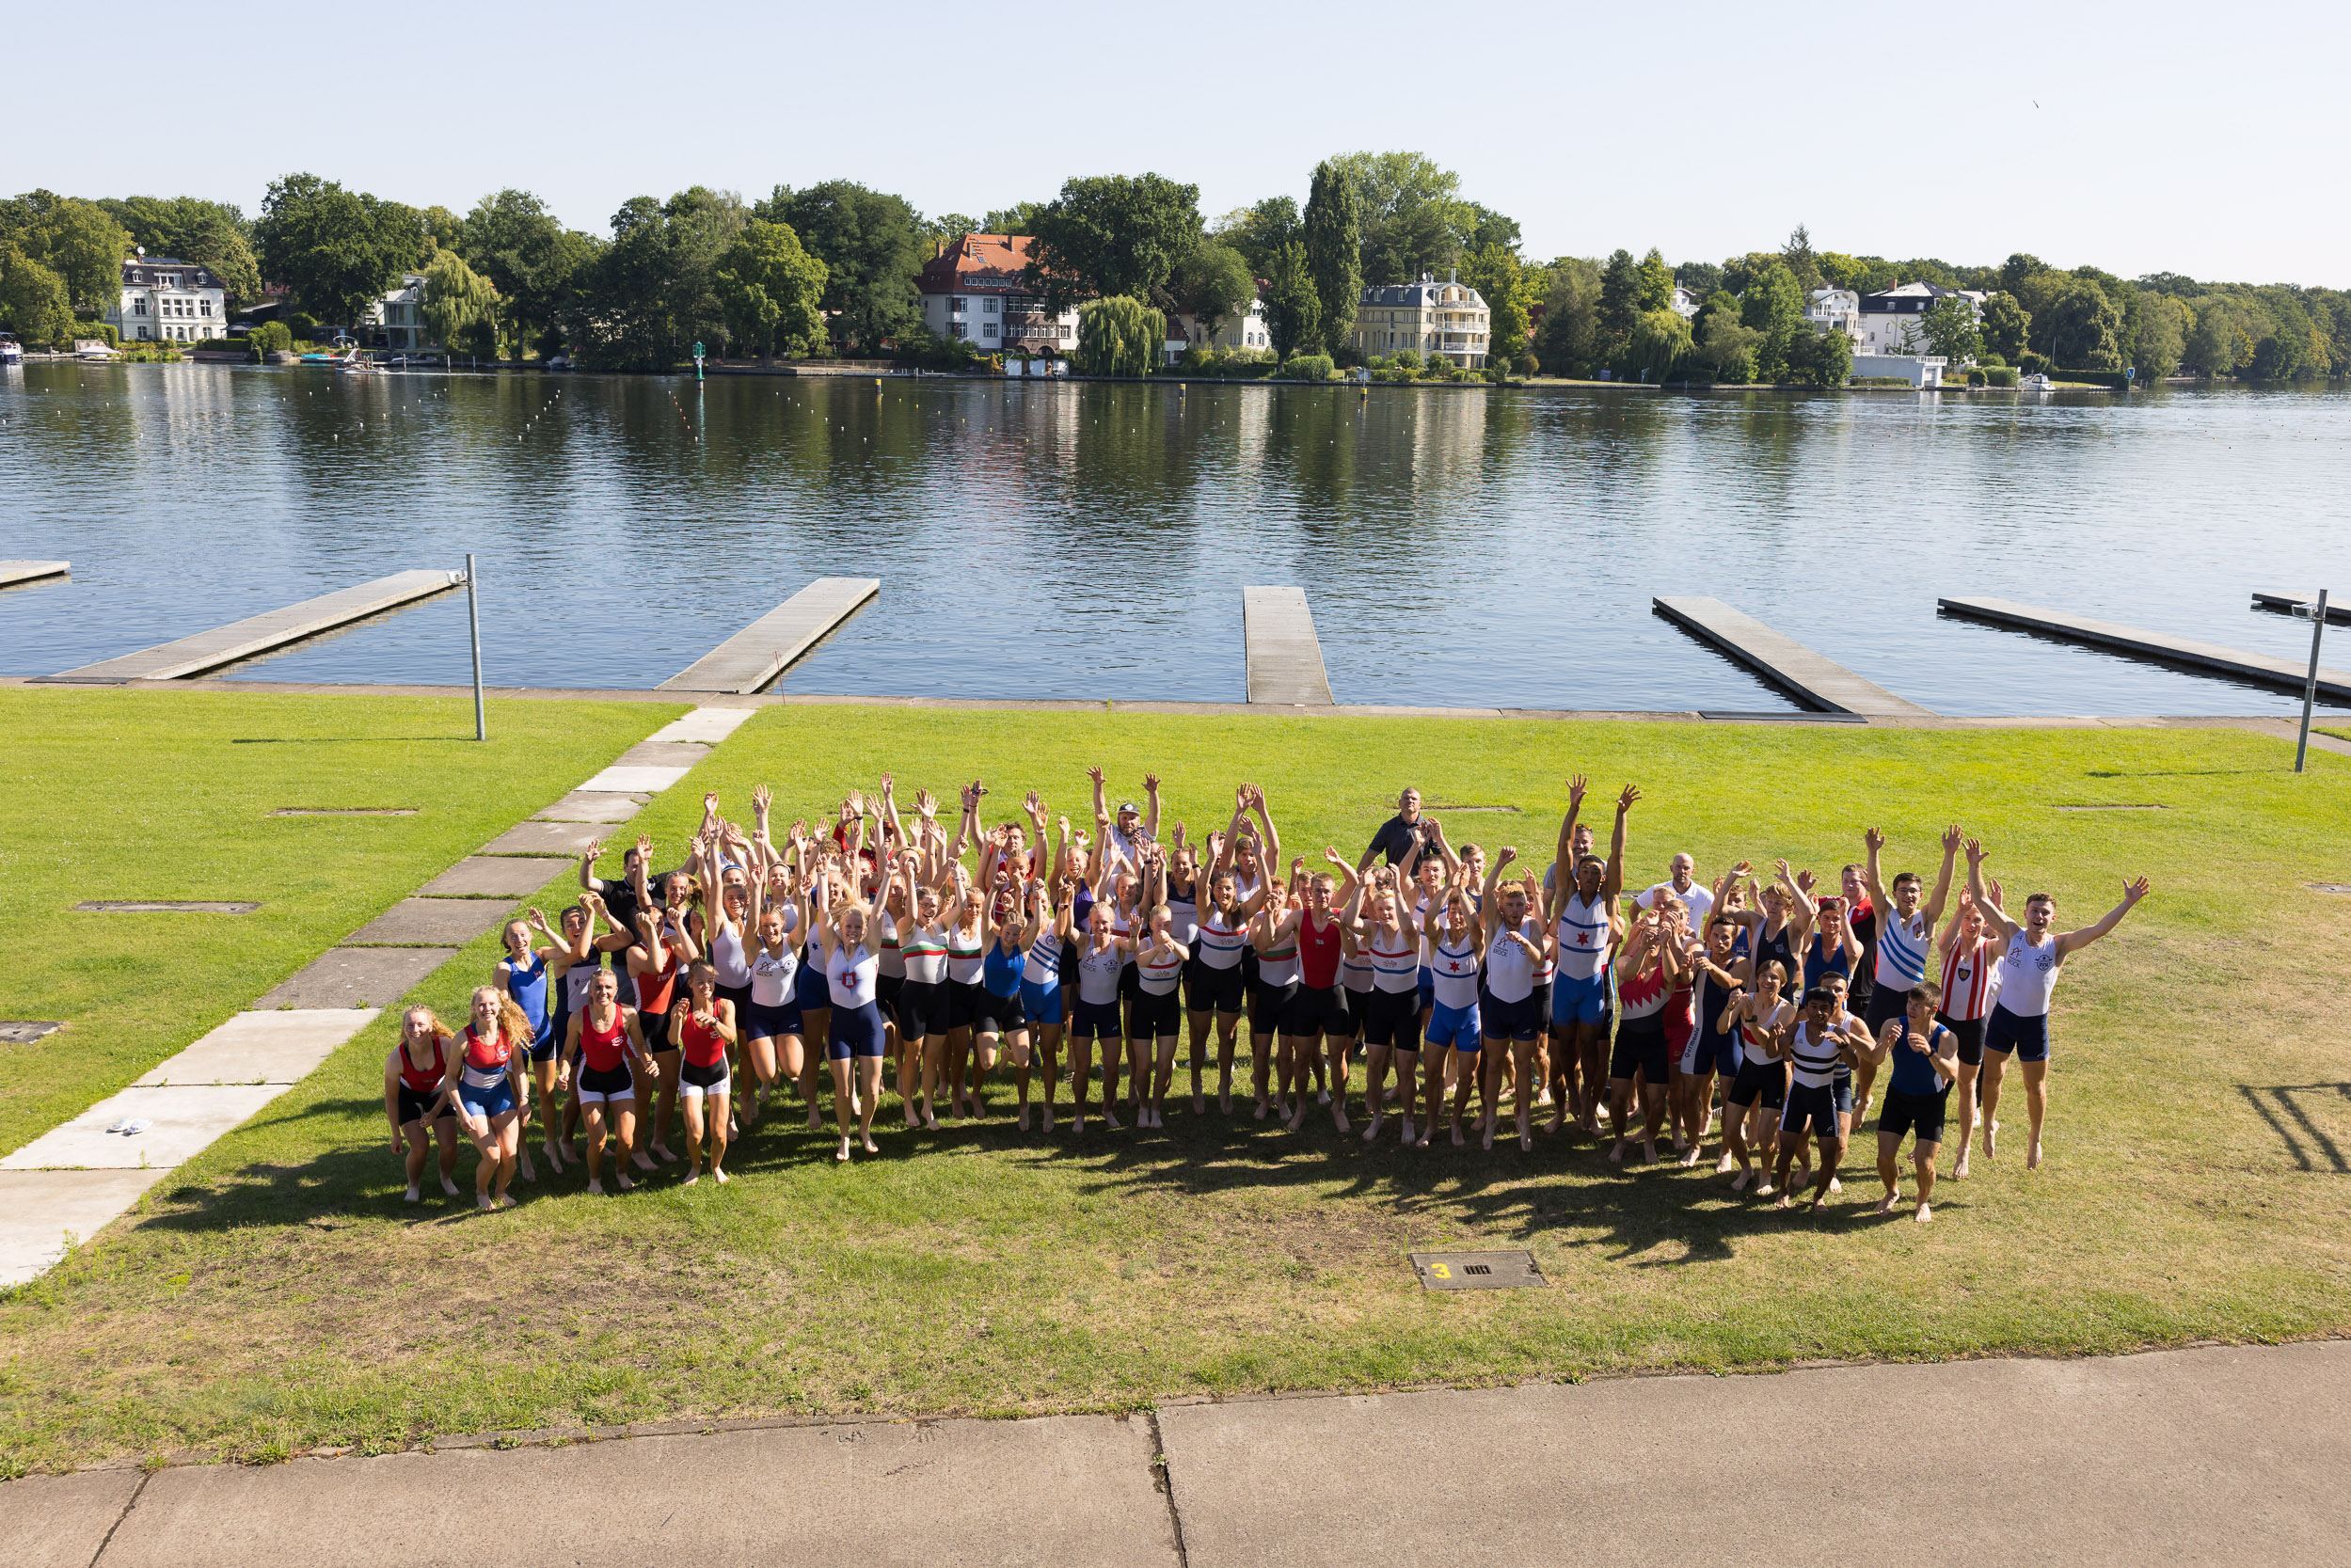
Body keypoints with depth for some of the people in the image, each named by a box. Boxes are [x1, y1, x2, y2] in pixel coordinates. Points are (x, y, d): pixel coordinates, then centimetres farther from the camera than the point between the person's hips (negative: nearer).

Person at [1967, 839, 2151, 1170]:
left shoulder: (2060, 944, -10)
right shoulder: (2013, 934, -7)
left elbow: (2098, 929, -20)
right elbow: (1981, 900, -11)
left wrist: (2128, 903, -29)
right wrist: (1974, 866, -22)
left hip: (2035, 1023, -1)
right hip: (2003, 1016, 1)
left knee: (2035, 1088, 12)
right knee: (1991, 1078, 11)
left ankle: (2035, 1140, 34)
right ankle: (1989, 1124, 37)